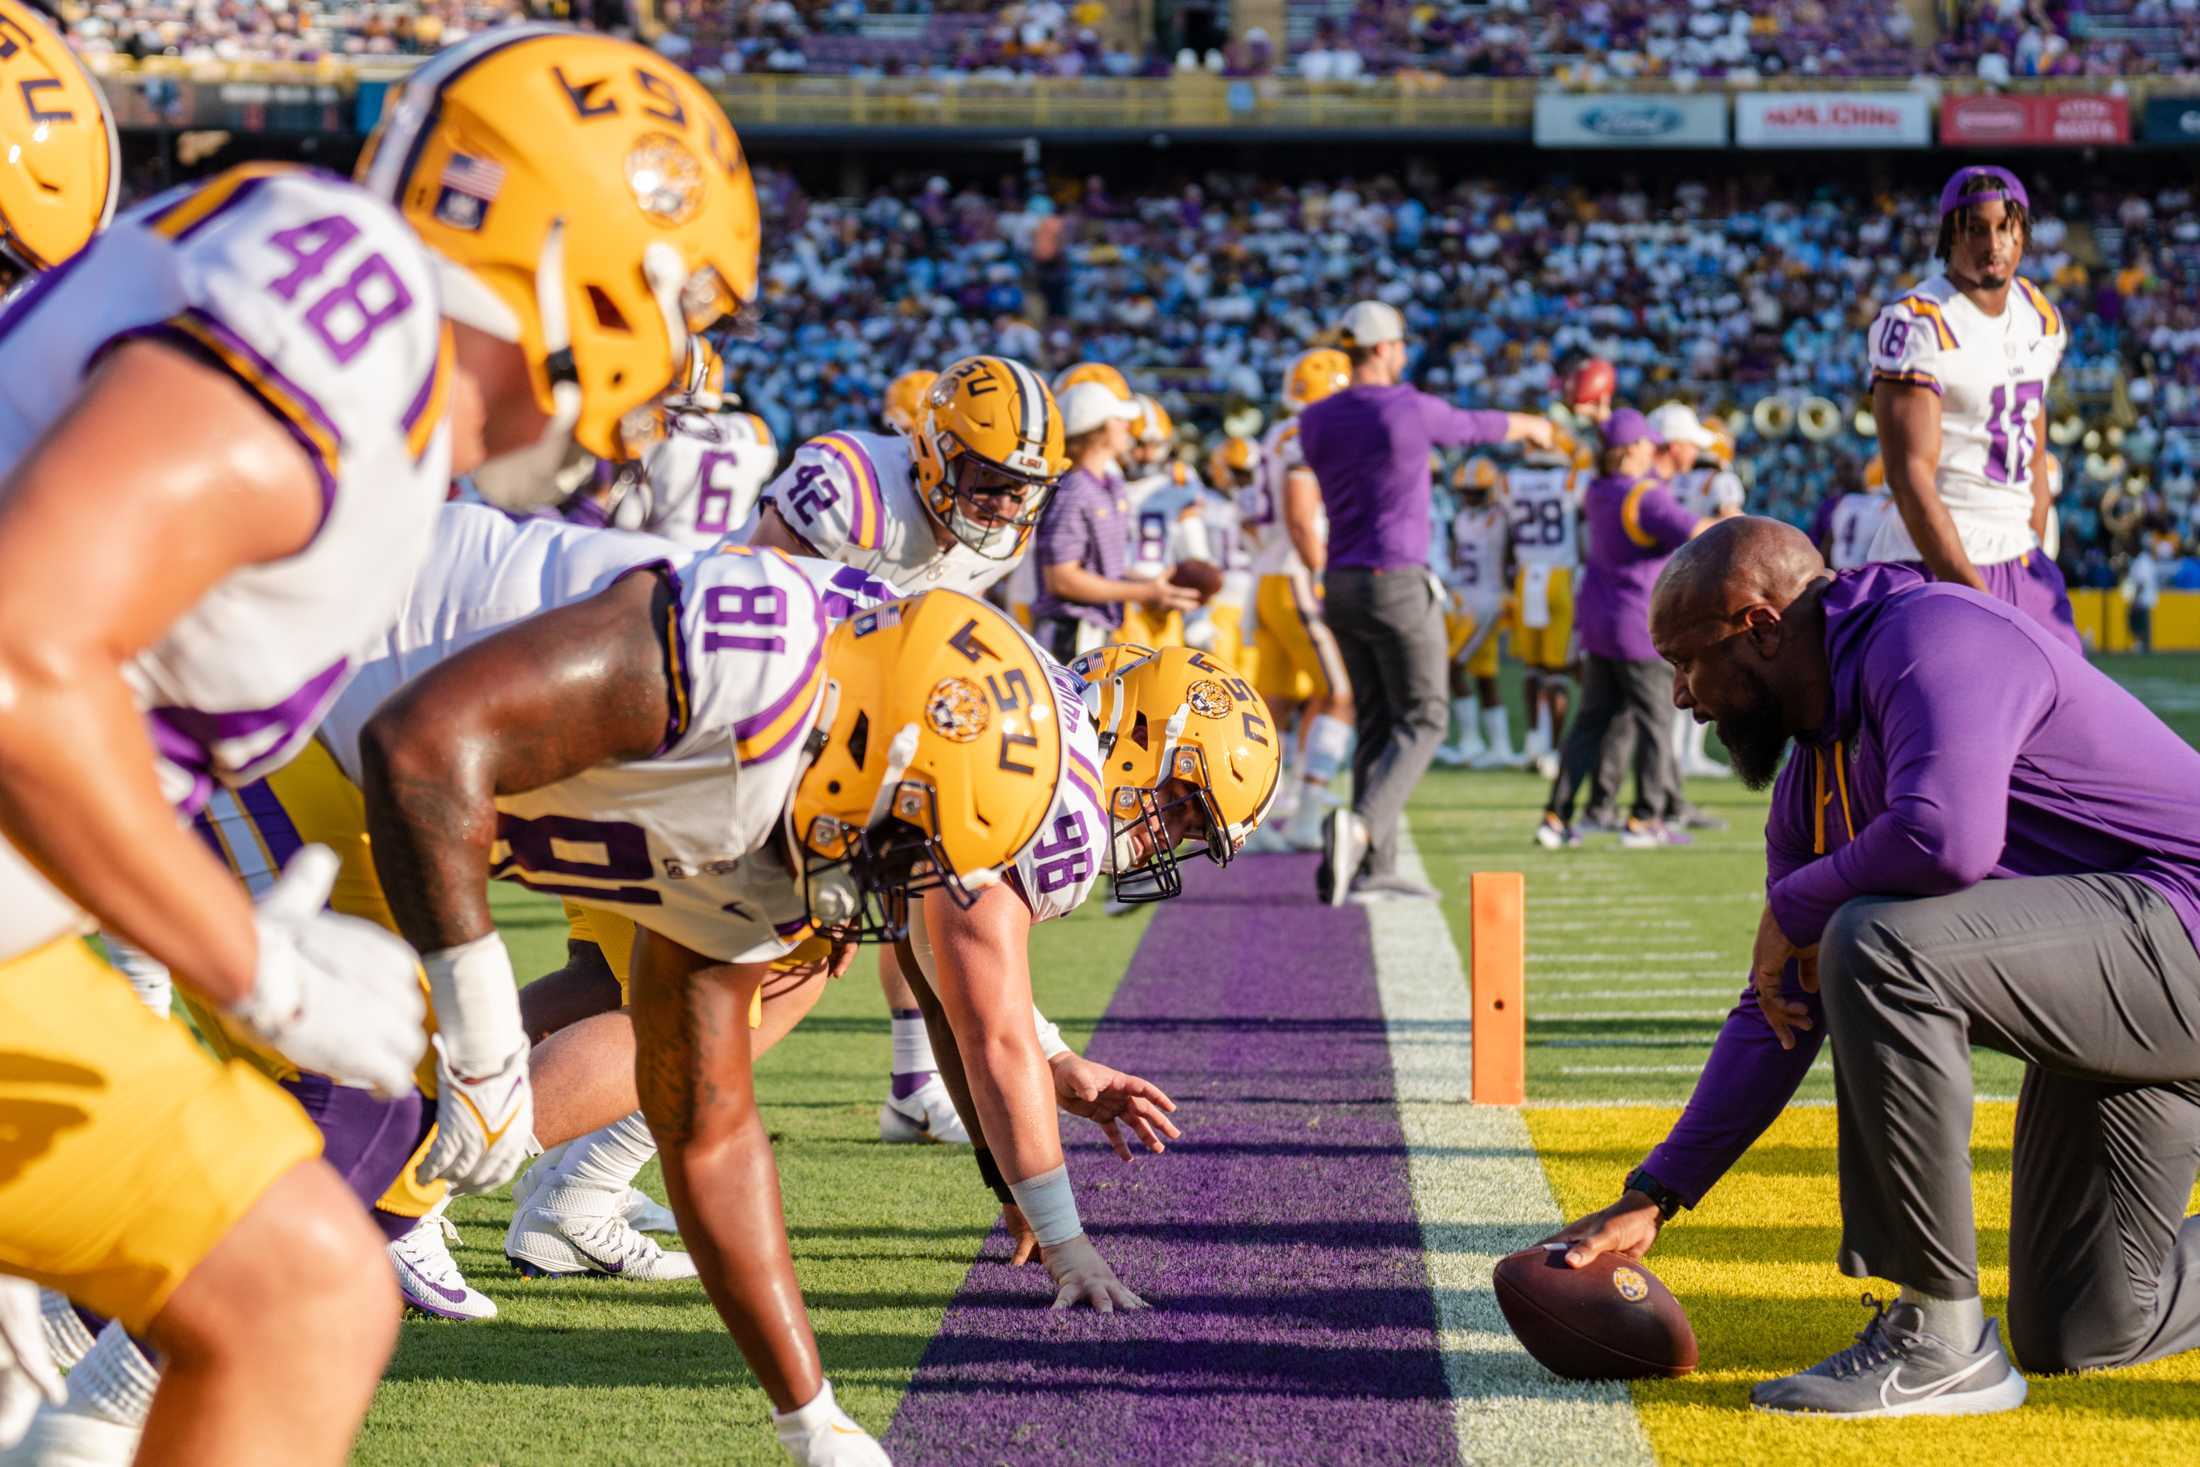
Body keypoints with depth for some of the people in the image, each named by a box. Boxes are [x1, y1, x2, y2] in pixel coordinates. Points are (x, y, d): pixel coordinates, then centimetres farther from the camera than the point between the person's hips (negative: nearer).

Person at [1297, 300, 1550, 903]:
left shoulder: (1315, 420, 4)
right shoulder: (1415, 411, -10)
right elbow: (1478, 426, 11)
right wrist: (1529, 425, 33)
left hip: (1341, 584, 6)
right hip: (1398, 585, -6)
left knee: (1376, 723, 12)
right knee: (1421, 721, 0)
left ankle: (1375, 869, 9)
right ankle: (1359, 826, -23)